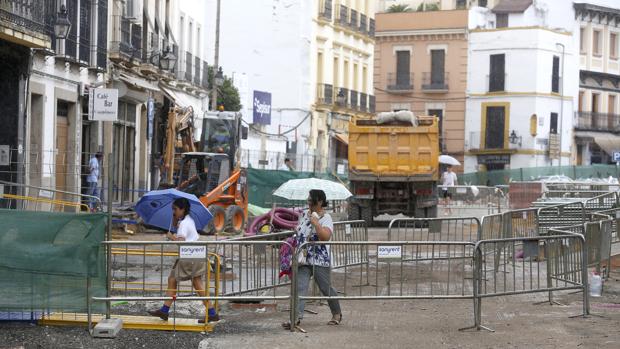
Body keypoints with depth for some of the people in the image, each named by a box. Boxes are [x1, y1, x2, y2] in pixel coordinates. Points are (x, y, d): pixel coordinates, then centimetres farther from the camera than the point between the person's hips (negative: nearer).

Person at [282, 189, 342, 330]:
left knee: (326, 288, 7)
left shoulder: (326, 218, -8)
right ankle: (297, 317, -16)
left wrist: (316, 223, -26)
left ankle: (337, 314, 30)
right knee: (300, 287, -9)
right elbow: (299, 232, 31)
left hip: (320, 260, -6)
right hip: (303, 259, 6)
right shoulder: (305, 215, 13)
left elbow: (326, 236, -26)